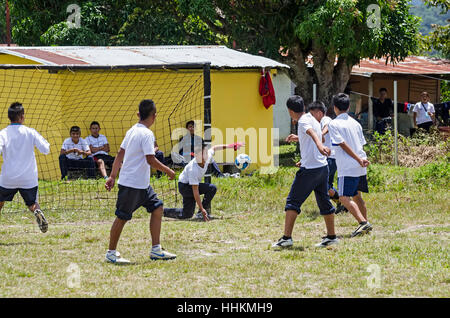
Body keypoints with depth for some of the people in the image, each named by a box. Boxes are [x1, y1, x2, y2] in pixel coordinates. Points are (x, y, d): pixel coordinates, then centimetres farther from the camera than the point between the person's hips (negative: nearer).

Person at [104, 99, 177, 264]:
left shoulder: (132, 131, 9)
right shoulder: (146, 134, -18)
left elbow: (120, 154, 12)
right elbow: (150, 159, -23)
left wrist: (112, 176, 15)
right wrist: (167, 170, -11)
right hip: (132, 184, -9)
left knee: (157, 208, 9)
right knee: (122, 217, 1)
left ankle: (156, 250, 11)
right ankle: (111, 253, 11)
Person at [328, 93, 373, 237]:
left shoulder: (333, 124, -6)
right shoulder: (355, 123, 14)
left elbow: (343, 144, -13)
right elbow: (361, 144, 16)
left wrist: (359, 160, -13)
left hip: (347, 168, -8)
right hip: (361, 167, 8)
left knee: (344, 198, -12)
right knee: (356, 196, 22)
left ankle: (363, 222, -26)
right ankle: (365, 224, 27)